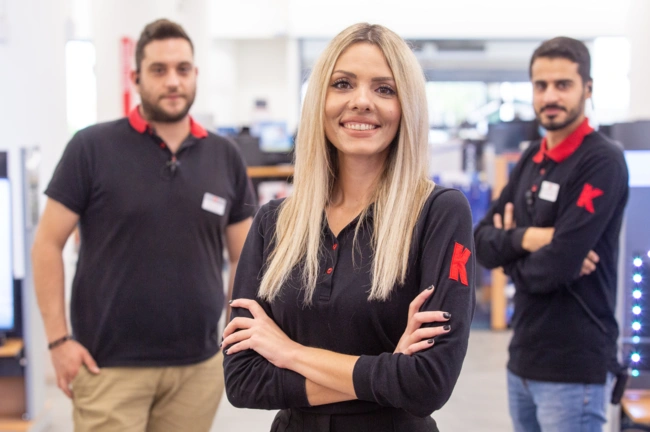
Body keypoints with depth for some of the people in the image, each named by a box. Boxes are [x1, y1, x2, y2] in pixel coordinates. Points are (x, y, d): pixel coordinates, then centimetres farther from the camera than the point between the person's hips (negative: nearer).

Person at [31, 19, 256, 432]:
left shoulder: (226, 157, 5)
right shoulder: (93, 148, -5)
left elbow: (244, 256, 10)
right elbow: (48, 244, -3)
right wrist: (58, 339, -9)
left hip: (200, 366, 3)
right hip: (109, 365, -3)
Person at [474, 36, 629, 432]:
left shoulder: (602, 162, -13)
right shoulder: (531, 160, 10)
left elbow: (556, 266, -21)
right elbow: (482, 243, 5)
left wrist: (511, 253, -2)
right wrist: (526, 238, -14)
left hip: (574, 367, -7)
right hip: (523, 358, 7)